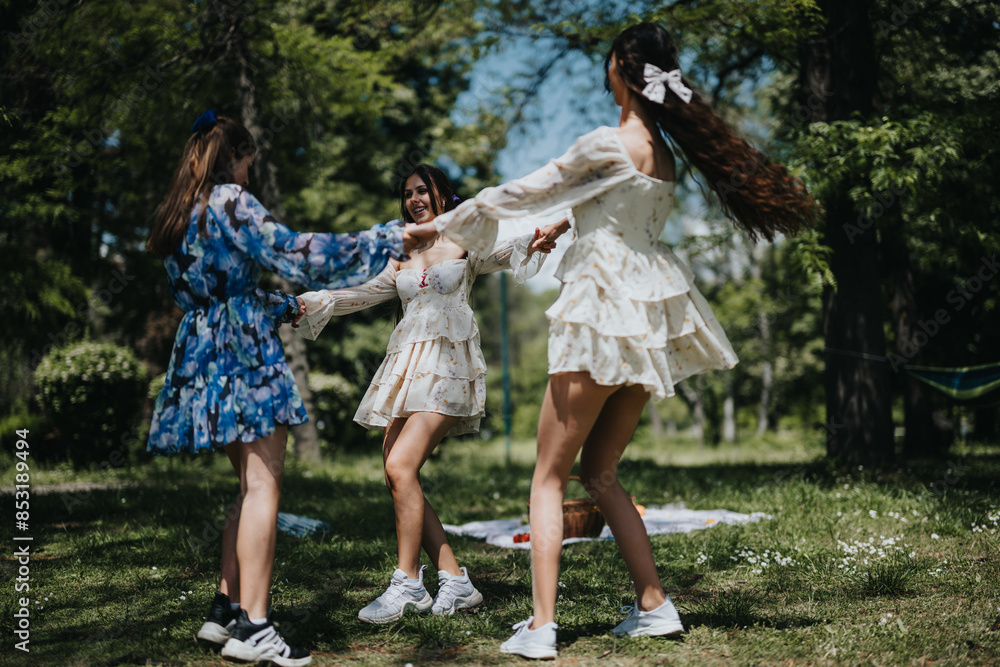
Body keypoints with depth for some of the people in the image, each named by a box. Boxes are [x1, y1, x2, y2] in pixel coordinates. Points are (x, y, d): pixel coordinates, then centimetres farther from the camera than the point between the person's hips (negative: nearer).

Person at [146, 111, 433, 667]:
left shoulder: (178, 215, 19)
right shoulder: (230, 201, -7)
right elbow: (293, 252, -16)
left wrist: (286, 307, 38)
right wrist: (390, 240, -12)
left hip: (204, 353, 9)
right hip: (245, 352, -9)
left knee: (252, 483, 14)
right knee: (264, 482, -9)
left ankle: (227, 610, 13)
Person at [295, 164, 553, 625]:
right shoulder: (402, 256, 23)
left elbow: (508, 253, -10)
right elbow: (365, 295, 27)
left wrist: (536, 240, -32)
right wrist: (311, 302, 17)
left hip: (447, 365, -6)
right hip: (405, 364, 6)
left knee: (401, 467, -20)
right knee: (397, 479, -4)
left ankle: (408, 583, -11)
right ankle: (456, 582, 3)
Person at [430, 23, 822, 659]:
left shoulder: (609, 144, -13)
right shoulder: (664, 153, 10)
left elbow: (524, 192, -5)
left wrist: (443, 224, 5)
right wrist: (567, 224, 36)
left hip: (603, 320, -8)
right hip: (648, 322, 8)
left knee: (550, 476, 0)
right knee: (600, 472, 17)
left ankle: (541, 625, -5)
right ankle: (654, 605, 14)